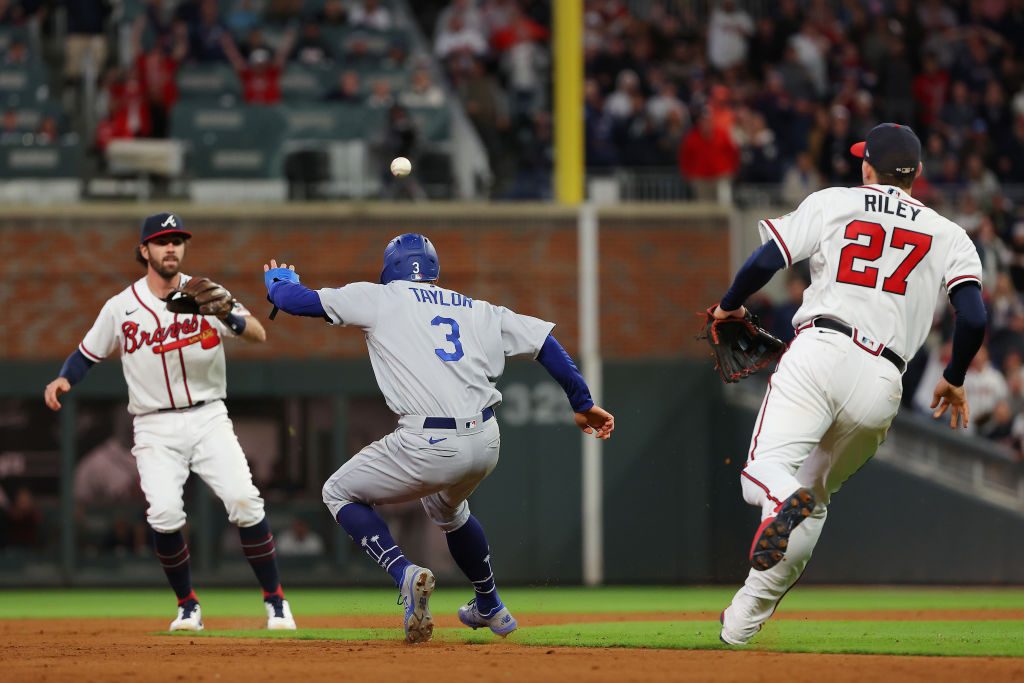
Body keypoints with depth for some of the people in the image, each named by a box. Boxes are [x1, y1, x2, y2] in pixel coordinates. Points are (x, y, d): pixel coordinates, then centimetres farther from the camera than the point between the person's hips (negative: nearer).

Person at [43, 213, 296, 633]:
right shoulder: (121, 308, 1)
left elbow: (259, 335, -15)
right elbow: (87, 355, 12)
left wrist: (229, 316, -37)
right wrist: (63, 380, -9)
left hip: (208, 419, 0)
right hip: (155, 429, 0)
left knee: (244, 501, -18)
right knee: (164, 514, -20)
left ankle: (275, 601, -3)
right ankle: (188, 606, 1)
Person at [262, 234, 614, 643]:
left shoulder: (378, 298, 8)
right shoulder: (478, 311, 19)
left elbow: (297, 300, 9)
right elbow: (544, 341, 14)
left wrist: (278, 282, 33)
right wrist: (582, 403, 17)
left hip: (430, 447, -6)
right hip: (486, 443, 6)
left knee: (340, 494, 18)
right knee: (445, 507, 38)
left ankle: (405, 573, -5)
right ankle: (490, 609, 47)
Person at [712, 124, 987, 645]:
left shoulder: (833, 203, 14)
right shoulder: (948, 235, 17)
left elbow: (765, 261, 5)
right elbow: (973, 317, 4)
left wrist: (728, 306, 25)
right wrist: (953, 380, 21)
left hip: (820, 352, -2)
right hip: (881, 386, 2)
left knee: (764, 471, -13)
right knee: (814, 494, 17)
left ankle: (784, 499, -51)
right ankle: (745, 619, 8)